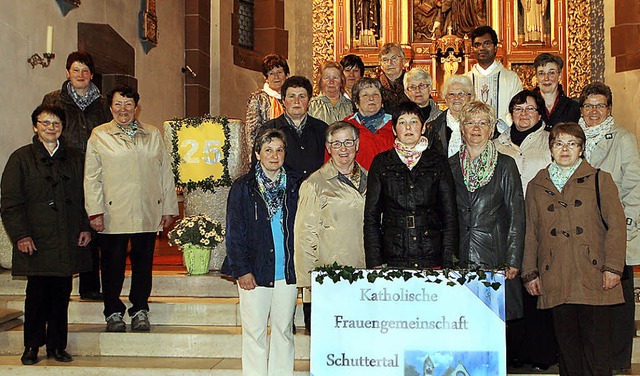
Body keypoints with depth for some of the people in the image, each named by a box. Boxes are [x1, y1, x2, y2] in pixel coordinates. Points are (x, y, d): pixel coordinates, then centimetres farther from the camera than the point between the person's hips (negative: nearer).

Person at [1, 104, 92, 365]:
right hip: (36, 242, -3)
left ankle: (57, 346, 17)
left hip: (67, 243, 3)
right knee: (37, 294, 0)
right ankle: (32, 346, 14)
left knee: (61, 294, 6)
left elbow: (84, 196, 14)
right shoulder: (21, 158, 4)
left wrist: (86, 228, 4)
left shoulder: (75, 158, 14)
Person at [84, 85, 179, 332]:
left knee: (143, 263, 6)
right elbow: (92, 177, 3)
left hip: (148, 214, 2)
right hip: (113, 215, -2)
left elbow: (165, 172, 13)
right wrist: (95, 211, -5)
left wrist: (169, 208, 8)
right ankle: (113, 312, 18)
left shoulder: (153, 135, 13)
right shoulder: (99, 136, 6)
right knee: (113, 265, 4)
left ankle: (140, 311, 20)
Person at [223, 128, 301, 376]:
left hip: (287, 270, 2)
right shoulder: (243, 188, 0)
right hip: (255, 271, -2)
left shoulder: (295, 186, 7)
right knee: (255, 331, 2)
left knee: (284, 330, 10)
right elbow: (234, 233, -1)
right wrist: (241, 270, -8)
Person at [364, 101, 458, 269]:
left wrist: (447, 263, -2)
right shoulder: (381, 162, 7)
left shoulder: (438, 163, 8)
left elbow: (450, 215, 6)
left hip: (431, 255, 0)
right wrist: (375, 262, -4)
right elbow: (371, 215, 5)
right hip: (393, 258, 0)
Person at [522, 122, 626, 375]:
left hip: (592, 276, -2)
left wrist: (613, 267, -7)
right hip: (554, 279, 2)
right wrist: (530, 273, 8)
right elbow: (530, 233, 14)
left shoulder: (599, 180, 7)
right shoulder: (536, 186, 14)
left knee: (596, 341, -1)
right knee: (567, 343, 6)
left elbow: (616, 225, 2)